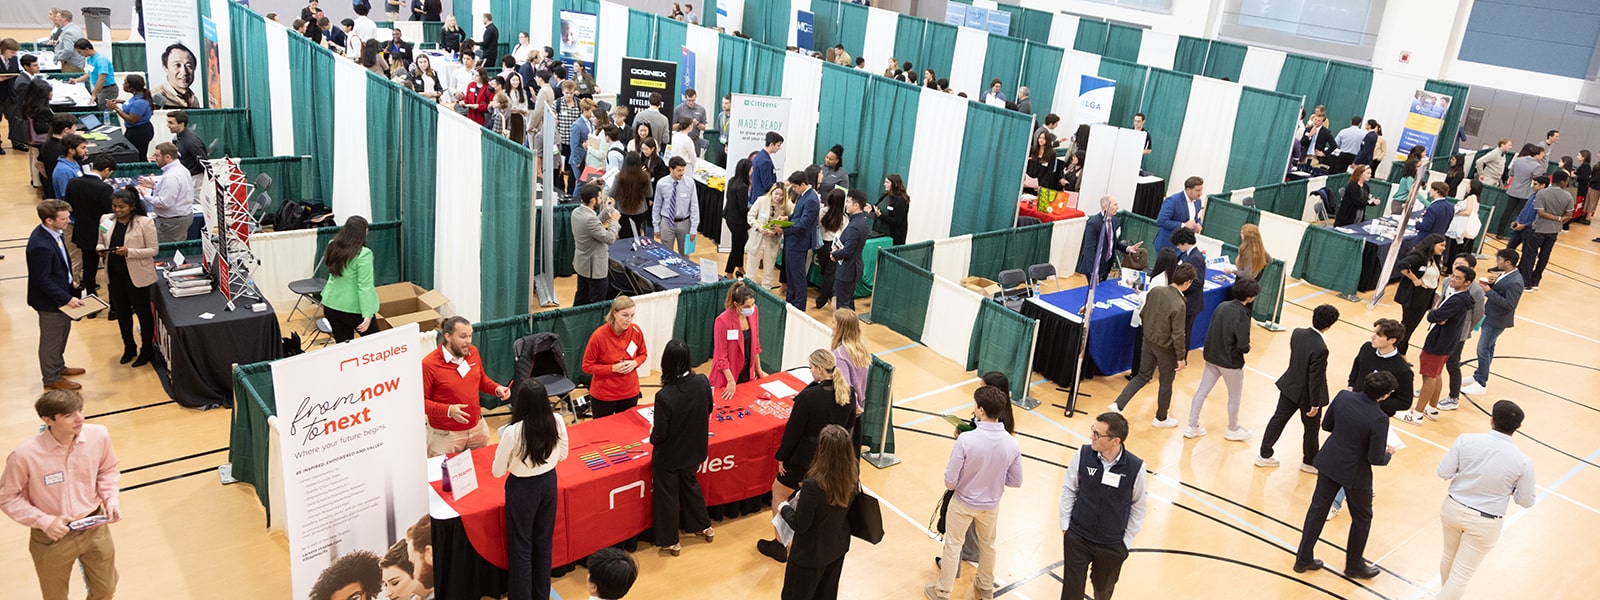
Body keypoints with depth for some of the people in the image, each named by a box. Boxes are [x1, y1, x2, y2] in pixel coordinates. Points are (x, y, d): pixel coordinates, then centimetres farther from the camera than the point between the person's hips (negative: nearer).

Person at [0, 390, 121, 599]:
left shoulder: (99, 435, -17)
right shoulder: (25, 455, -27)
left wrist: (111, 500, -11)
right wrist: (44, 521, -20)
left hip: (95, 528, 3)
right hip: (51, 538, -2)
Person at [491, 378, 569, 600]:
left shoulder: (513, 431, -28)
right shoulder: (557, 422, -16)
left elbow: (498, 471, -14)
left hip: (522, 489, -4)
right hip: (548, 483, 4)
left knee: (521, 545, 15)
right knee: (544, 540, 22)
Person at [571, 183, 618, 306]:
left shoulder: (577, 212, -2)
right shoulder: (589, 218, -31)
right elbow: (609, 238, -25)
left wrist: (606, 211, 12)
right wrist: (614, 220, -12)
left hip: (581, 263, 10)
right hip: (594, 268, -10)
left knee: (581, 298, 23)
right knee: (597, 304, 3)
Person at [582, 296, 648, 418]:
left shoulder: (636, 331, -10)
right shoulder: (599, 335, -21)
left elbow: (643, 354, 8)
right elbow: (587, 366, -13)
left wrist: (634, 363, -14)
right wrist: (613, 368, -22)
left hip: (630, 393, 3)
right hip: (603, 395, -3)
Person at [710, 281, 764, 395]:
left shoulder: (753, 311, -8)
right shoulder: (723, 321, -25)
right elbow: (721, 356, -18)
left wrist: (758, 368, 12)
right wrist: (731, 381, -18)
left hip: (747, 373, 5)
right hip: (727, 374, -5)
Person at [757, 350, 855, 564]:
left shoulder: (808, 397, -27)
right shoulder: (847, 394, -9)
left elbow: (793, 430, -17)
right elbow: (849, 423, 7)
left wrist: (782, 457, -5)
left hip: (806, 456, -6)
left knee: (778, 492, 16)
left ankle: (779, 546, 23)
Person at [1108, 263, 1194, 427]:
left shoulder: (1155, 291, -10)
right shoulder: (1178, 304, -29)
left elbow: (1142, 315, 3)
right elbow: (1178, 335, -23)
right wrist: (1181, 357, -11)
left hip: (1148, 341, 6)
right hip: (1166, 348, -6)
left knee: (1142, 376, 21)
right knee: (1166, 383, 16)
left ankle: (1118, 405, 12)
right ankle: (1161, 418, 34)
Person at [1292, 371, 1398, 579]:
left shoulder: (1343, 396, -13)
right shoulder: (1379, 419, -27)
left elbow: (1326, 425, 1)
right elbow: (1376, 459, -20)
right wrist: (1389, 453, 1)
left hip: (1329, 463, 5)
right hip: (1355, 473, -5)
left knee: (1318, 508, 18)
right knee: (1362, 517, 21)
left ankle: (1303, 559, 29)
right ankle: (1353, 565, 37)